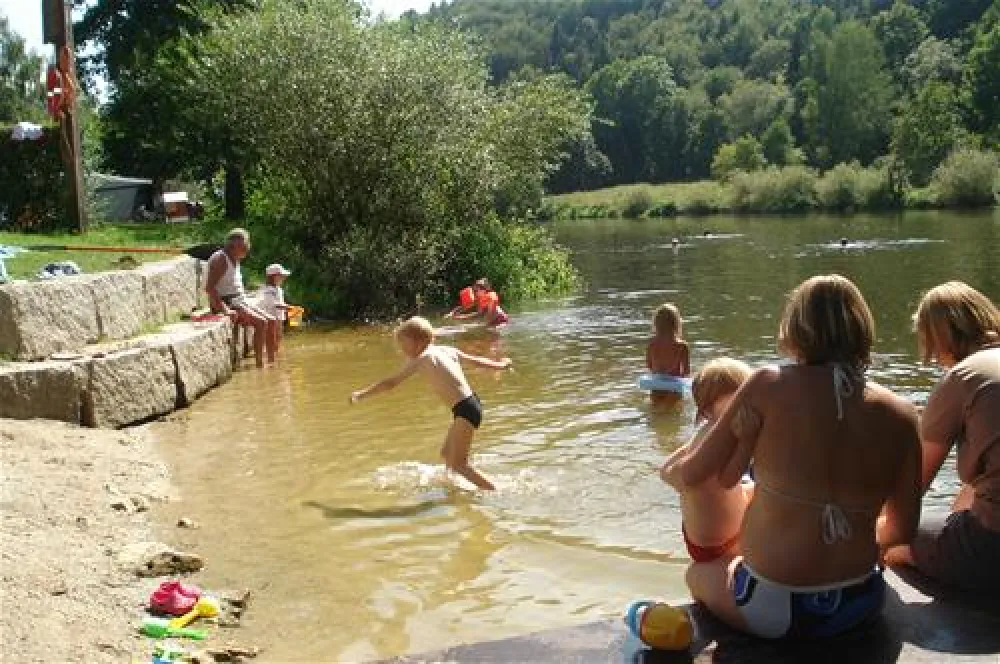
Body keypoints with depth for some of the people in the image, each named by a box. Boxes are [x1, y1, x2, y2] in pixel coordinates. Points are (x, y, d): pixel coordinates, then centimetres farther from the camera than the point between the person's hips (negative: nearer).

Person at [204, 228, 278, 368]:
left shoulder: (235, 260, 18)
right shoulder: (220, 259, -12)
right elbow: (209, 287, -21)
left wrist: (247, 304, 13)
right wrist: (224, 309, -27)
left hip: (240, 302, 10)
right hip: (227, 303, -10)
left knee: (271, 321, 0)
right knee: (261, 322, -24)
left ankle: (272, 361, 1)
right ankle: (259, 364, -25)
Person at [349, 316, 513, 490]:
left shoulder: (420, 360, -6)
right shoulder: (448, 350, 15)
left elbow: (391, 383, -8)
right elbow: (476, 360, 27)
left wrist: (362, 394, -5)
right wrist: (499, 364, 45)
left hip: (465, 409, -9)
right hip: (471, 404, 9)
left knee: (458, 464, -3)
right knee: (447, 454, 22)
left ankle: (495, 493, -3)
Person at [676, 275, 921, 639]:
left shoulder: (769, 386, -13)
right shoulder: (899, 415, -5)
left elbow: (691, 475, -5)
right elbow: (903, 531, 4)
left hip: (773, 609, -3)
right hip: (860, 605, 4)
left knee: (697, 573, 30)